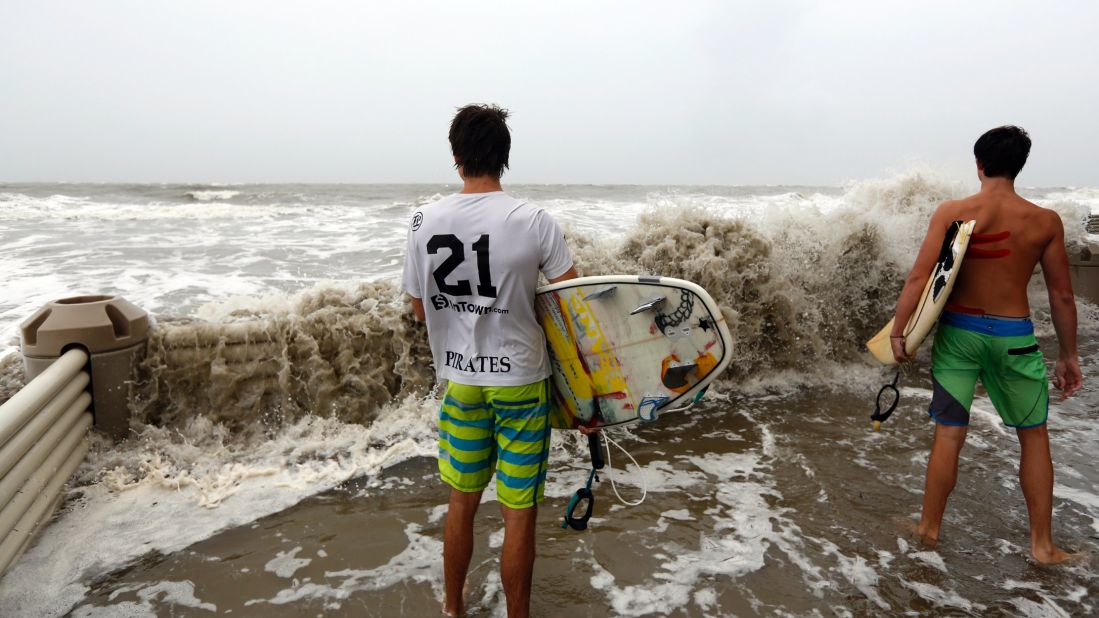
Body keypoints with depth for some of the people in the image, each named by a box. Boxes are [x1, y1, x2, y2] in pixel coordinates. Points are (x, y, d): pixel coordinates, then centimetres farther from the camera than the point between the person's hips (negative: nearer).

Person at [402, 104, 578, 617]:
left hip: (459, 379, 3)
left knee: (462, 502, 20)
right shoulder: (534, 222, -13)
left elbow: (420, 308, 4)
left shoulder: (425, 221, -6)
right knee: (519, 513, 10)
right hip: (520, 381, -3)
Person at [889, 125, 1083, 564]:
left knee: (949, 434, 7)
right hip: (1013, 337, 1)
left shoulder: (952, 213, -7)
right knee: (1034, 435, 17)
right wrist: (1068, 354, 11)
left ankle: (929, 527, 21)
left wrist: (898, 331, -7)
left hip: (958, 331, 0)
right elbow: (1062, 295, 1)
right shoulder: (1046, 221, -3)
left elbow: (919, 277, -14)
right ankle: (1042, 544, 24)